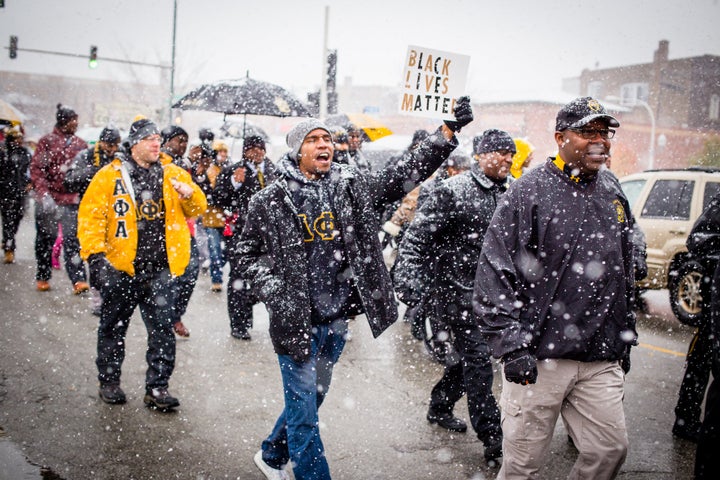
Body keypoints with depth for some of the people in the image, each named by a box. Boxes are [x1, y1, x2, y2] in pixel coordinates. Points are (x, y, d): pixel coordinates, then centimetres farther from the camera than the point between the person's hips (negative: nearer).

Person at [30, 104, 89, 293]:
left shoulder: (80, 144, 9)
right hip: (48, 200, -1)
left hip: (72, 199, 1)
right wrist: (44, 194, -16)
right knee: (45, 240, 9)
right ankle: (43, 277, 23)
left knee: (72, 240, -5)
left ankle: (79, 279, -9)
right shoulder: (47, 141, -1)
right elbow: (36, 169, -5)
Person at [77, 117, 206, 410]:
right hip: (121, 267, -1)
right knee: (113, 327, 13)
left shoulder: (173, 174, 7)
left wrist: (190, 194, -11)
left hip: (161, 268, 2)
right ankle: (109, 381, 31)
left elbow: (196, 209, 11)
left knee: (162, 329, 1)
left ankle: (157, 388, 11)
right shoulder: (110, 176, -2)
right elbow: (90, 217, -3)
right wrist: (95, 254, -12)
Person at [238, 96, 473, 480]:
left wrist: (449, 130, -12)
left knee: (312, 398, 20)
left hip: (336, 320, 5)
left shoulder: (352, 186, 3)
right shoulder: (270, 201, -5)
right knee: (303, 411, 0)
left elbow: (405, 174, -2)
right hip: (295, 321, -5)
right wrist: (275, 294, -13)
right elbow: (248, 254, 2)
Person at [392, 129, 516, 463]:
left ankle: (439, 408, 37)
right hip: (454, 288, -8)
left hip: (484, 292, 8)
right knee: (477, 357, -6)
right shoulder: (453, 191, -14)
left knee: (467, 354, 17)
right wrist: (409, 281, -25)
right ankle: (492, 437, 1)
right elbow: (417, 235, -16)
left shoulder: (505, 194, 9)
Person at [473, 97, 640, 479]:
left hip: (601, 361, 6)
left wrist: (624, 341, 20)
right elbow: (494, 273, -12)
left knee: (611, 448, 8)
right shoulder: (530, 191, -7)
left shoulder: (613, 193, 12)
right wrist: (512, 345, -17)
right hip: (538, 358, -5)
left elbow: (626, 274, 20)